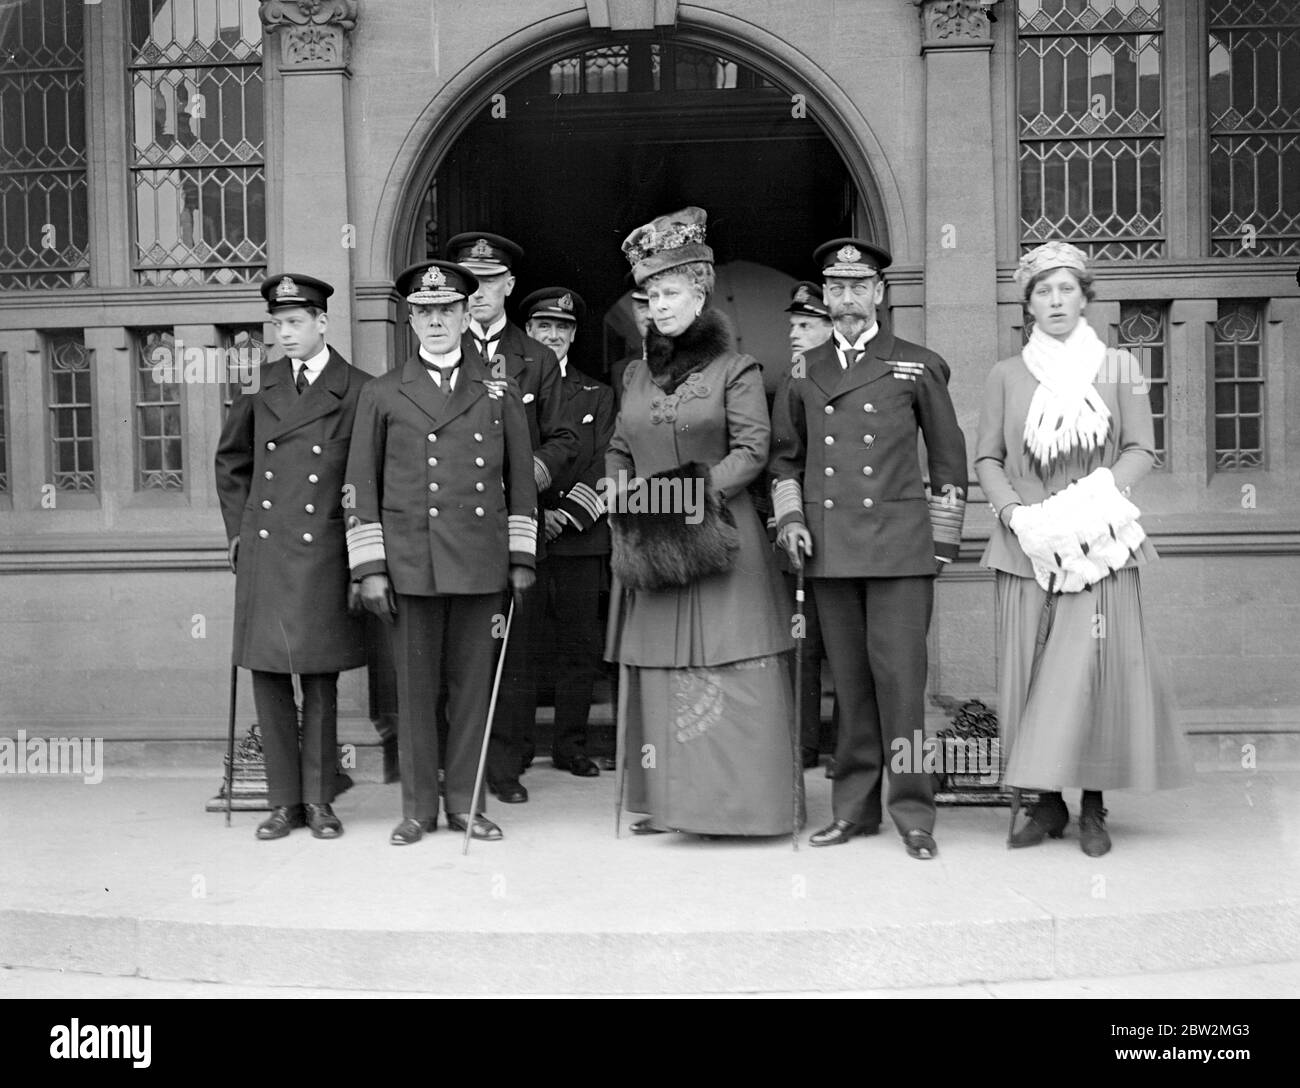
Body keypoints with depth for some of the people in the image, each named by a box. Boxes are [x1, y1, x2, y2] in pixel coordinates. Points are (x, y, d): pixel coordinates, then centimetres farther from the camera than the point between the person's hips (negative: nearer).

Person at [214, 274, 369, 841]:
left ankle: (319, 800, 16)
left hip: (322, 554, -3)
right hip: (262, 553, 4)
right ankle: (284, 800, 17)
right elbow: (231, 460, 20)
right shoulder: (260, 385, 9)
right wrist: (238, 528, 14)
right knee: (268, 676, 6)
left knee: (320, 682, 4)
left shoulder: (358, 391, -3)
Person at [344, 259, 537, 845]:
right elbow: (361, 486, 6)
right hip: (410, 563, -1)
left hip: (481, 561, 1)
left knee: (472, 682, 5)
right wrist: (369, 567, 0)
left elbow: (520, 479, 13)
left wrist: (521, 557, 6)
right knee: (415, 686, 3)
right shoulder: (382, 395, 8)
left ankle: (464, 802, 16)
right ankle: (417, 807, 14)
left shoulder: (499, 392, 11)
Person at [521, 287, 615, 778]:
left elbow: (604, 466, 5)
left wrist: (568, 514, -8)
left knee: (580, 645, 3)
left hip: (581, 538, 2)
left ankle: (571, 745, 13)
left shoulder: (598, 396, 15)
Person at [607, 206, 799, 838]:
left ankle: (737, 798, 3)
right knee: (657, 670, 5)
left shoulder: (733, 369, 0)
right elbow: (618, 449, 19)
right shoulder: (636, 375, 15)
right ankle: (669, 798, 13)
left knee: (725, 670, -5)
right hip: (650, 542, 5)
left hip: (718, 539, -5)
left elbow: (752, 449, -7)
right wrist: (620, 485, -1)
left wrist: (703, 489, -19)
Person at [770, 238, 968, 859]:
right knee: (849, 682, 6)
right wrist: (790, 518, 6)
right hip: (828, 549, 3)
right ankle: (854, 808, 16)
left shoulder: (917, 367, 7)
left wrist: (943, 541, 4)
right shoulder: (803, 373, 14)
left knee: (900, 678, -6)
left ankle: (913, 815, 4)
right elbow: (785, 455, 21)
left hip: (899, 546, -2)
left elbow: (948, 457, 9)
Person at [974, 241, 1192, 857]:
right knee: (1029, 669, 0)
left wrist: (1092, 501, -13)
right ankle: (1048, 804, 9)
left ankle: (1092, 808, 2)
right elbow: (986, 460, 7)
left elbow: (1141, 451, 3)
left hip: (1099, 542, -1)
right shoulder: (1006, 376, 10)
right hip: (1026, 544, 1)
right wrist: (1018, 514, -10)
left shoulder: (1119, 368, 8)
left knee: (1092, 664, -8)